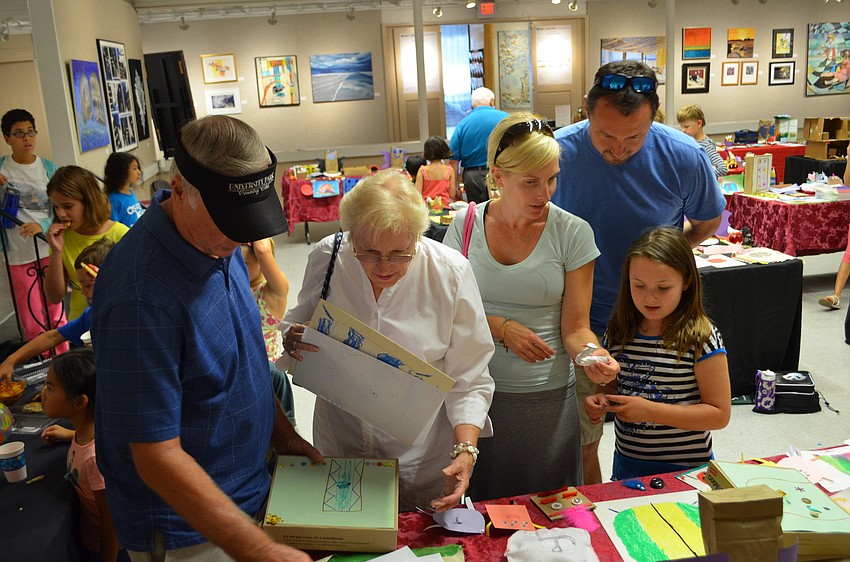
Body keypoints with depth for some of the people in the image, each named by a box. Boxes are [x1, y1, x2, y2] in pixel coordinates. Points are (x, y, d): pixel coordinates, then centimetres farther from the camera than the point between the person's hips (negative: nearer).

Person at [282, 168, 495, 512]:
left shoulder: (450, 273, -19)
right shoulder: (326, 258, -14)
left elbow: (468, 380, -12)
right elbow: (298, 326, 5)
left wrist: (466, 450, -25)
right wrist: (292, 341, -18)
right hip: (339, 446, 2)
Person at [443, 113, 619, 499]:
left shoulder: (572, 233, -7)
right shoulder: (466, 225, -4)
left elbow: (575, 327, -7)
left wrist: (593, 355, -28)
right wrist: (501, 327, -14)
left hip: (548, 396, -1)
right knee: (481, 500, 15)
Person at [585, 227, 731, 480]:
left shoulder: (702, 338, -16)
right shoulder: (619, 331, -3)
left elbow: (719, 414, -15)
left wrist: (650, 410, -23)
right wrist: (601, 402, -10)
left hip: (685, 469, -4)